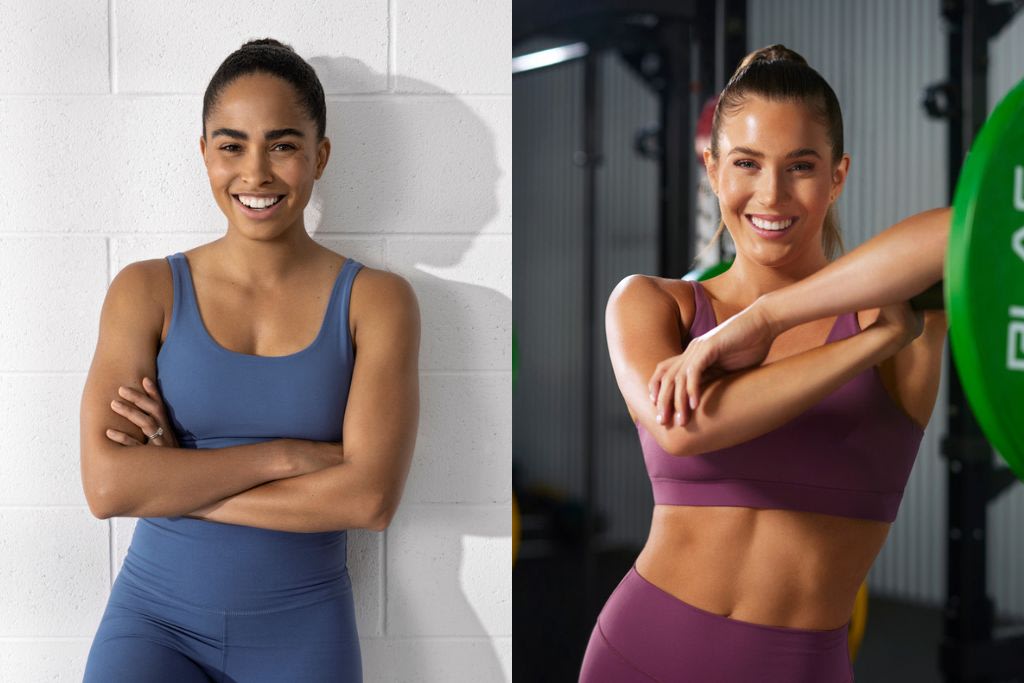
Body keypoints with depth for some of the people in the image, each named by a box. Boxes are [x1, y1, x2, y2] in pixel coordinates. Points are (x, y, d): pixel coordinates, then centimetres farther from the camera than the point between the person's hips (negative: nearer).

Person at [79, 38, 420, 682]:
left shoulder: (376, 299, -3)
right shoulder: (147, 290, -1)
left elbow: (371, 496, -14)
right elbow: (107, 485, -13)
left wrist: (170, 481, -12)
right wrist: (286, 455, -16)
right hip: (156, 621, 0)